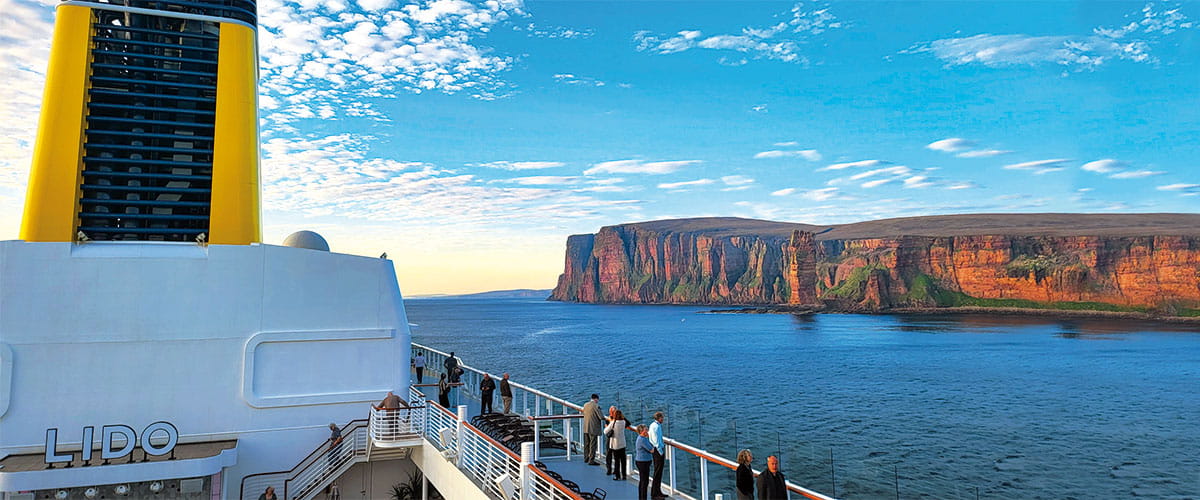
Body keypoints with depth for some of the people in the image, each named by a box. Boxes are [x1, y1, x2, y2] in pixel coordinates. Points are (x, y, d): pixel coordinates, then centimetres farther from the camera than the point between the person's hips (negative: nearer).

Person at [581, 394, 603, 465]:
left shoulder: (585, 405, 5)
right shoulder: (596, 406, -15)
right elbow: (601, 417, -14)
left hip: (586, 428, 7)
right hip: (593, 428, -7)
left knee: (586, 444, 17)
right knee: (593, 445, 0)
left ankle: (586, 458, 28)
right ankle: (591, 460, 2)